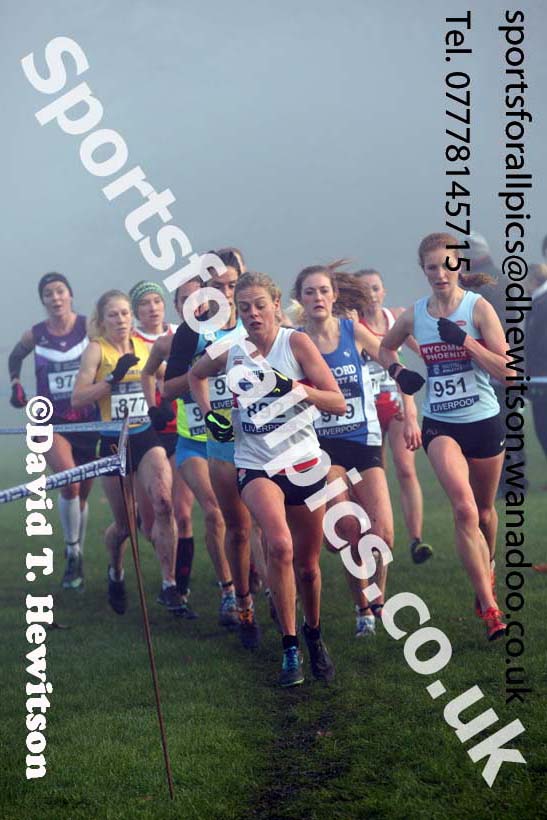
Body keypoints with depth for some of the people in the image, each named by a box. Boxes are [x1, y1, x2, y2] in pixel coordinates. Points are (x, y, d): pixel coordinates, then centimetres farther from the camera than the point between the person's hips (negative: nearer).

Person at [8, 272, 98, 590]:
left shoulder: (88, 326, -7)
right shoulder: (35, 335, -1)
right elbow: (15, 358, 20)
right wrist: (16, 384, 7)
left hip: (86, 420, 1)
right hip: (51, 421, -1)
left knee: (82, 494, 11)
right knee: (69, 483, -24)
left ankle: (78, 560, 29)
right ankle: (73, 553, -7)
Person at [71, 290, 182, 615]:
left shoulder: (144, 346, 6)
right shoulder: (97, 349, -4)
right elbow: (78, 398, -14)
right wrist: (114, 377, -22)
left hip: (146, 438, 2)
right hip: (113, 442, -2)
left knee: (163, 503, -23)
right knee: (124, 524, 9)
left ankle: (169, 585, -14)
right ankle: (116, 573, 42)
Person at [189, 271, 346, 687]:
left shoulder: (296, 342, -7)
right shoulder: (231, 352, 1)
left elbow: (338, 403, -11)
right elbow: (196, 375, 24)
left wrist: (293, 387, -25)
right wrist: (209, 413, 9)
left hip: (304, 463, 0)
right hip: (256, 465, 0)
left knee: (308, 565, 10)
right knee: (280, 545, -28)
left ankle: (314, 635, 39)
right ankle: (290, 648, -17)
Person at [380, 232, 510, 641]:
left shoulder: (478, 307, -8)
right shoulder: (415, 315, 0)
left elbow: (506, 370, -14)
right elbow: (385, 347, 21)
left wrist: (465, 340, -23)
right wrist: (397, 370, 0)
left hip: (484, 422, 0)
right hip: (441, 426, 0)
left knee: (484, 511, 15)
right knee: (464, 508, -20)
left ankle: (487, 574, 46)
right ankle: (489, 608, -21)